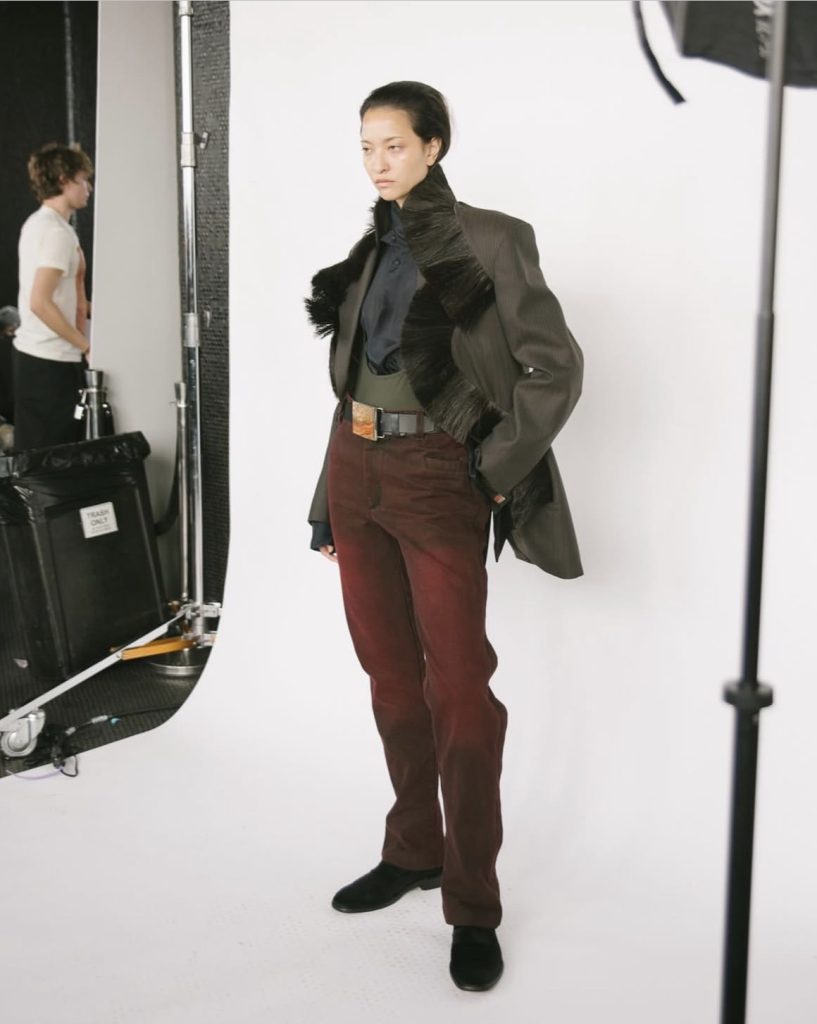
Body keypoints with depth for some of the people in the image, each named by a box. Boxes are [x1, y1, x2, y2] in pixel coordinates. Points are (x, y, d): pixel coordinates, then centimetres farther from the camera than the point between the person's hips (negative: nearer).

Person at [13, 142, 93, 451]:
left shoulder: (37, 222, 13)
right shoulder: (57, 231, -16)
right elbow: (40, 303, -23)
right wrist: (85, 344, -15)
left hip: (30, 352, 10)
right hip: (52, 361, -10)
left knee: (32, 454, 13)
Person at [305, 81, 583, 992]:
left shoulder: (489, 240, -5)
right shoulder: (370, 252, 13)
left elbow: (555, 368, -9)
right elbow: (347, 379, 15)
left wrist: (494, 472, -11)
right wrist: (329, 502, 15)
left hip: (436, 479, -6)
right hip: (356, 471, 6)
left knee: (458, 688, -4)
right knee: (391, 676, 13)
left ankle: (473, 907, 7)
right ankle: (413, 852, 29)